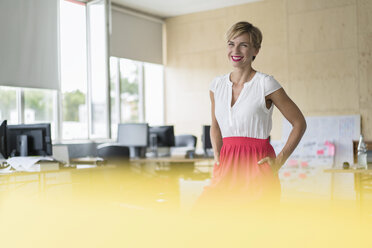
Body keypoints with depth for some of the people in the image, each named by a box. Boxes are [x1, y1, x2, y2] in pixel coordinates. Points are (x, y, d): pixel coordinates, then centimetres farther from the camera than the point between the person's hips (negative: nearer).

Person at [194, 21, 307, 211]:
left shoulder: (265, 84, -5)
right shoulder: (217, 85, 10)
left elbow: (299, 123, 1)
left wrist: (279, 161, -4)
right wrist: (217, 157, 10)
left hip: (257, 167, -4)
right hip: (227, 168, 5)